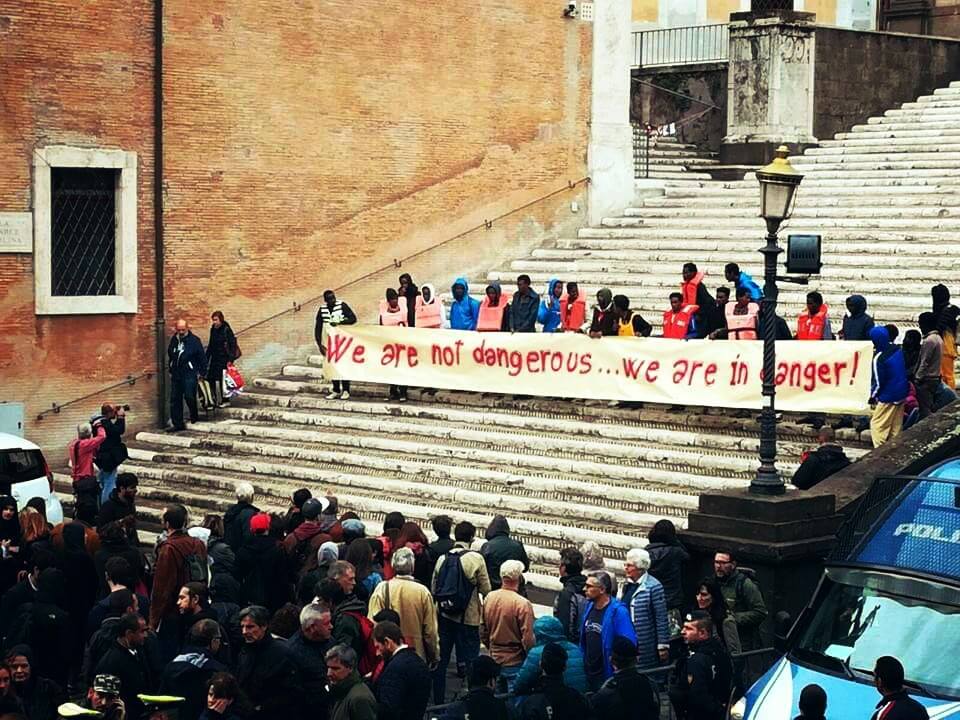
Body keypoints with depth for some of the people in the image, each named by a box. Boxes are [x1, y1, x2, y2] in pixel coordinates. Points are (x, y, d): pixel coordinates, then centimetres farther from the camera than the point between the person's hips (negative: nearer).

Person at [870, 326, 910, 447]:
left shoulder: (879, 358, -22)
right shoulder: (897, 350, 0)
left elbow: (878, 382, -15)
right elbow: (904, 370, 13)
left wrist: (872, 396, 0)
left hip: (887, 398, -8)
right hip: (902, 394, 8)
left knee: (877, 424, -2)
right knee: (896, 426, 14)